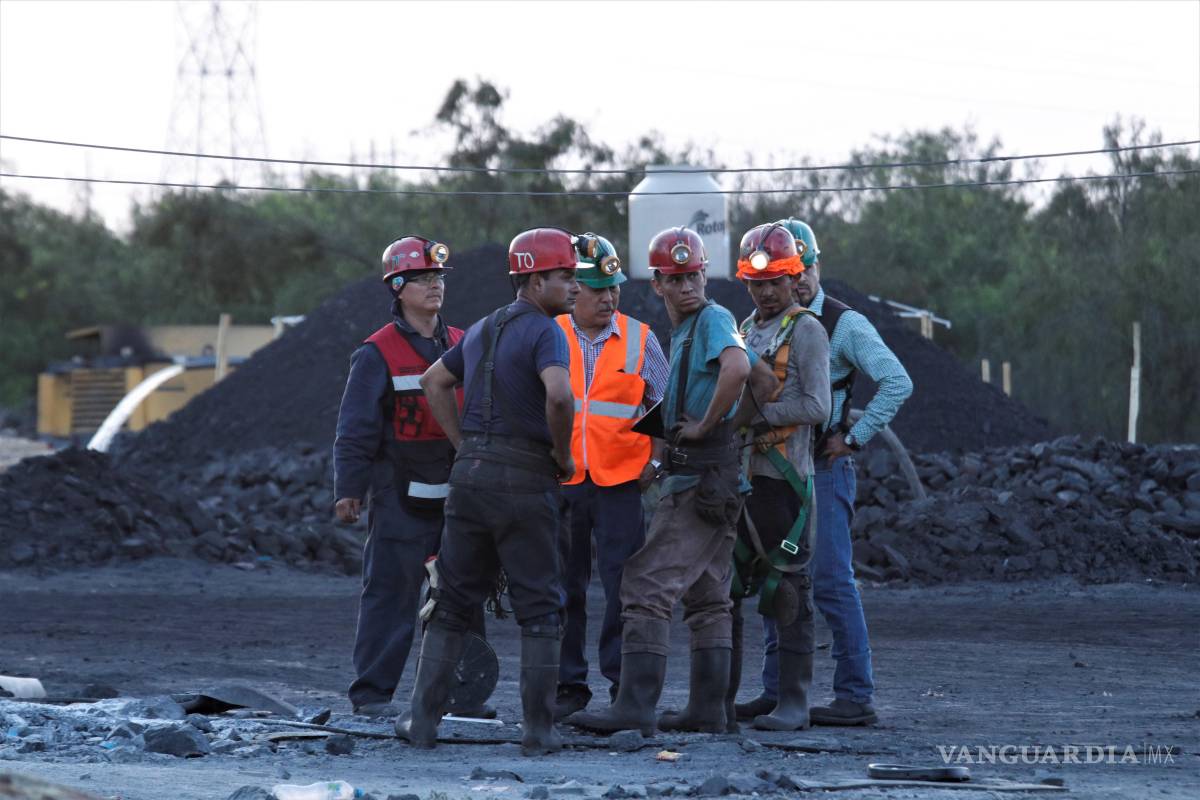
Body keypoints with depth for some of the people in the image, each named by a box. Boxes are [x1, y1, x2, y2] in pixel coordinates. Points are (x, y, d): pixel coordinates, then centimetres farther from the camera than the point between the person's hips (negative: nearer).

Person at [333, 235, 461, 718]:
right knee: (391, 593, -6)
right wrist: (349, 488, -8)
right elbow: (356, 428, -4)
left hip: (456, 494, 5)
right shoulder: (378, 353, -4)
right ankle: (372, 692, -1)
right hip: (400, 497, -5)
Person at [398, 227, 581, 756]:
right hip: (524, 476, -7)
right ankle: (538, 729, 0)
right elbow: (559, 395, -28)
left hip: (471, 472, 7)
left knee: (453, 599, 12)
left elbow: (435, 382, 27)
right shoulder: (544, 332, -10)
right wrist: (562, 453, -11)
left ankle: (424, 719, 10)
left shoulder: (483, 329, 16)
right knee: (539, 607, 1)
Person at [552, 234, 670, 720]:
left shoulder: (639, 339, 5)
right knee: (564, 588, 4)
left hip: (620, 482, -1)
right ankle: (568, 685, 12)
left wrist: (654, 462, 1)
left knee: (624, 585, -4)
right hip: (559, 483, 1)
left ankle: (626, 682, 4)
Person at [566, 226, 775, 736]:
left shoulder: (713, 319, -10)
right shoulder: (683, 331, 19)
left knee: (648, 588, -13)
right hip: (713, 482, 11)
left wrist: (705, 425, -21)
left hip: (701, 480, -11)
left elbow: (738, 368, -31)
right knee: (708, 595, 13)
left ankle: (635, 707, -17)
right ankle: (707, 708, 18)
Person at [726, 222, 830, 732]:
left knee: (788, 592, -2)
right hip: (739, 475, 7)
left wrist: (756, 413, -16)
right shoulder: (743, 331, 18)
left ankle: (793, 704, 2)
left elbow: (816, 407, -13)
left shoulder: (805, 331, -4)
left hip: (784, 479, -7)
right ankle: (721, 700, 8)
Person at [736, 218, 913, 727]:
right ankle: (776, 693, 16)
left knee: (831, 581, -10)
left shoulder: (843, 324, -7)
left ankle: (856, 698, -9)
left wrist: (853, 438, -12)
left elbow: (897, 382, -14)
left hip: (822, 467, -7)